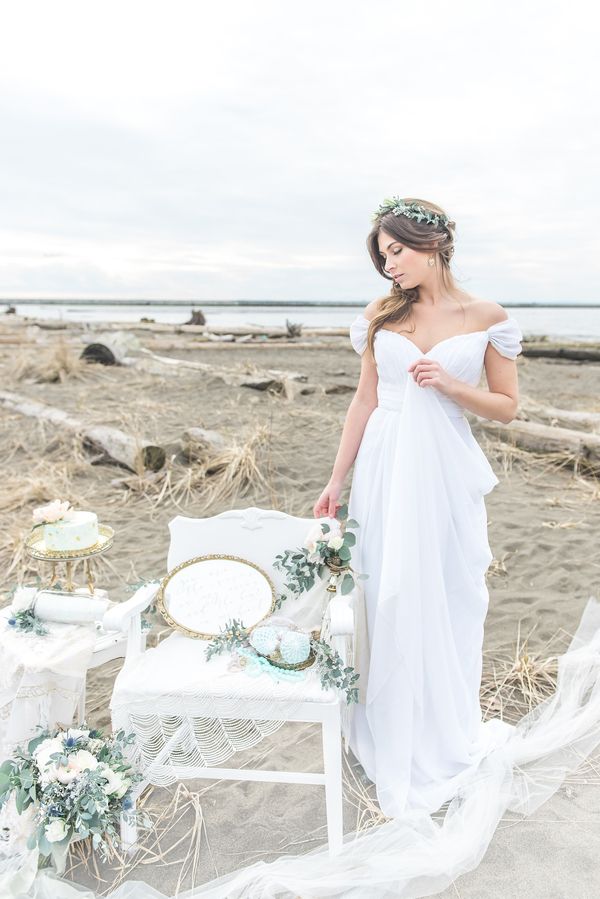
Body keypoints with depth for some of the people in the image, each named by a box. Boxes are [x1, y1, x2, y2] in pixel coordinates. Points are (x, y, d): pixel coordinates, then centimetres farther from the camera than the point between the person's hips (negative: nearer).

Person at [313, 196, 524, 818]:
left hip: (446, 472, -1)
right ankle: (390, 739, 25)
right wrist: (337, 479, 6)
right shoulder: (381, 316, 6)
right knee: (386, 600, 6)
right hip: (385, 469, 2)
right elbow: (364, 401, 8)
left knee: (447, 601, 5)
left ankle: (443, 737, 27)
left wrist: (450, 384, -14)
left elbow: (506, 407, 3)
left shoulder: (486, 318, 0)